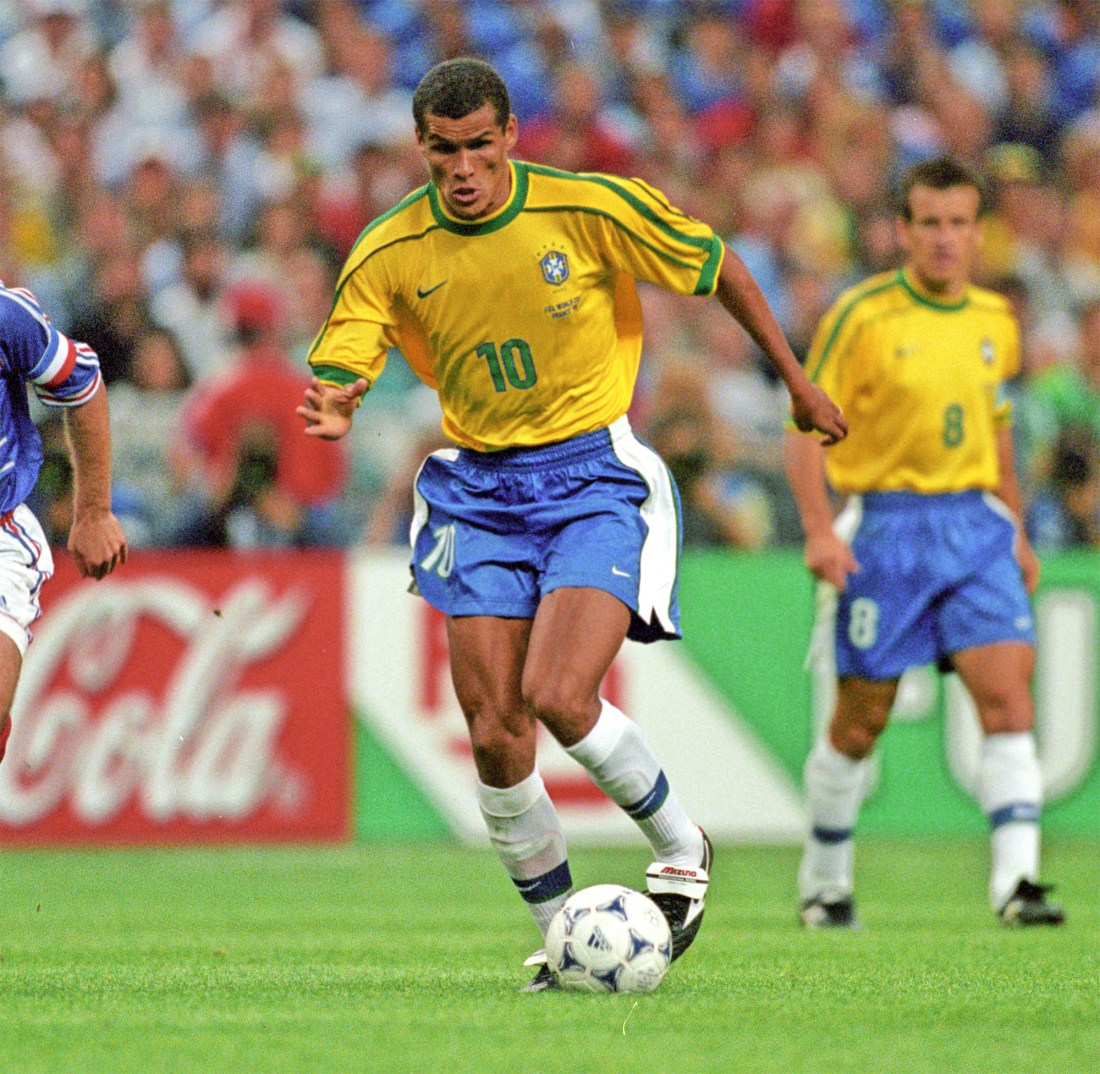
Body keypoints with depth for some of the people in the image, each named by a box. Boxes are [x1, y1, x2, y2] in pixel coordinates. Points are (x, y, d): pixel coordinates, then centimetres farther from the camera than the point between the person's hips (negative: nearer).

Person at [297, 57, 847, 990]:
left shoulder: (591, 209, -12)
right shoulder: (388, 255, -6)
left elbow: (716, 266, 2)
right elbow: (334, 376, -5)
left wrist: (797, 381, 10)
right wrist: (332, 413, -31)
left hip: (595, 472, -3)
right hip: (477, 487, 3)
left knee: (558, 697, -21)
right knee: (495, 732, -4)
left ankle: (680, 845, 7)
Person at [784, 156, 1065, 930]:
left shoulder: (995, 321, 9)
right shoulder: (863, 315, -7)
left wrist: (1017, 530, 23)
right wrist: (820, 529, -17)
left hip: (976, 524, 4)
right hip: (886, 525, -4)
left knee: (1007, 692, -14)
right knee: (862, 717, 3)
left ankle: (1016, 878, -19)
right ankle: (826, 880, 23)